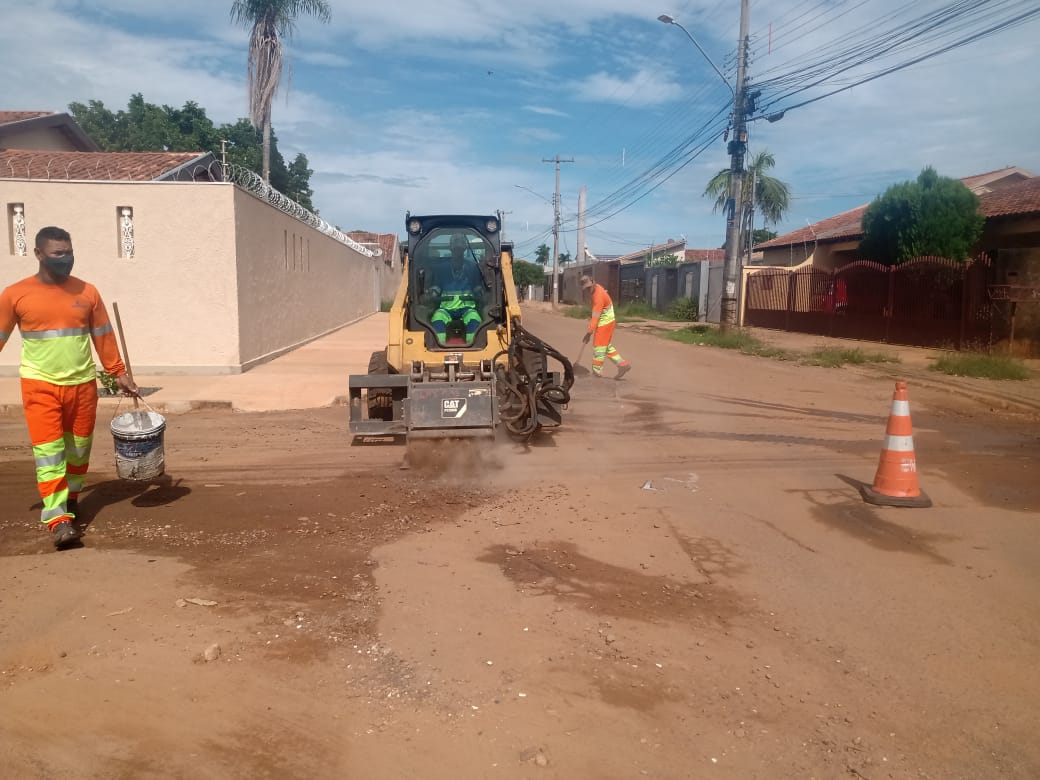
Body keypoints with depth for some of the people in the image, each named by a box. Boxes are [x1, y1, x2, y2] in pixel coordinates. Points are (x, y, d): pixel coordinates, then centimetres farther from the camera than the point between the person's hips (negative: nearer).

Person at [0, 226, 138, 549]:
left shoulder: (87, 292, 1)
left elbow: (103, 337, 7)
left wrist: (119, 373, 5)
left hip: (82, 384, 3)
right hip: (40, 385, -2)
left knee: (79, 447, 14)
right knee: (48, 451, -7)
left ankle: (70, 498, 37)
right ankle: (58, 519, -7)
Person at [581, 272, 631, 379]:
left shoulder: (598, 295, -27)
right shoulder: (597, 287, 2)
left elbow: (595, 316, -29)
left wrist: (589, 332, -29)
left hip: (604, 322, -10)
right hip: (606, 321, 10)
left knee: (599, 346, -1)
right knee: (606, 345, 15)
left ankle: (597, 371, 7)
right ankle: (623, 364, 15)